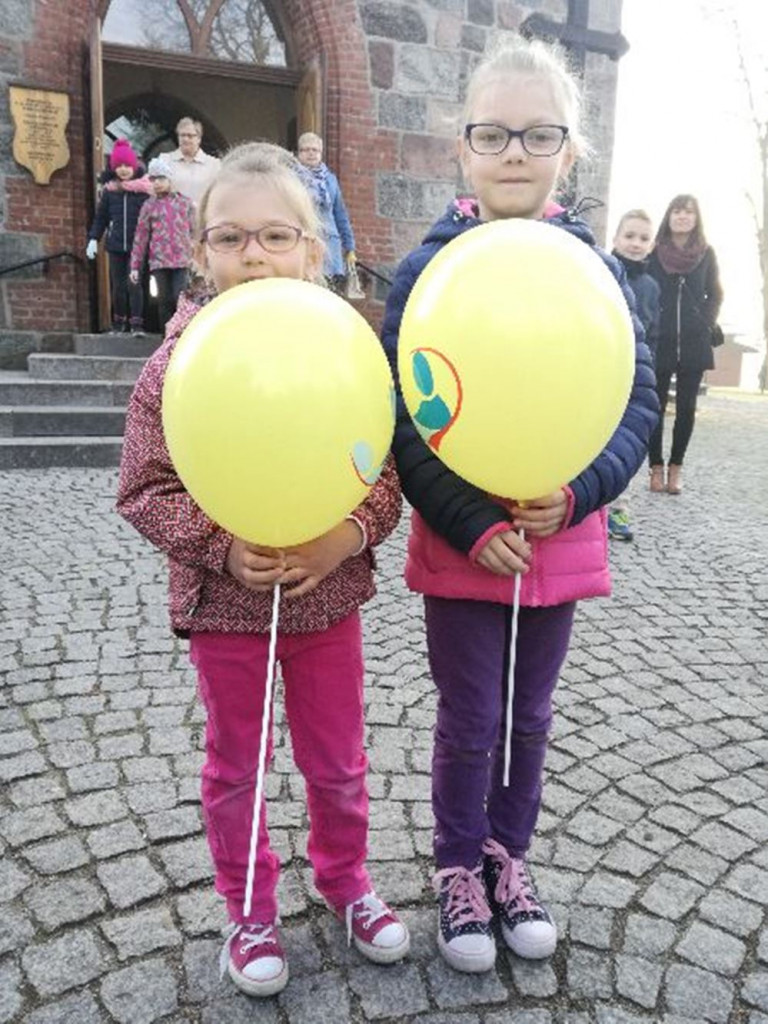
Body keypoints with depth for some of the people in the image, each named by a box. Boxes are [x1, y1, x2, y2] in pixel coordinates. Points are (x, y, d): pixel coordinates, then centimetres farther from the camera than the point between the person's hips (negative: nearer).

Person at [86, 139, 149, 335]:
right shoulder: (110, 190, 7)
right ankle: (119, 321, 19)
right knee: (117, 285, 8)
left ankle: (137, 323, 1)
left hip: (137, 245, -3)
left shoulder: (144, 188, -3)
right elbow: (100, 216, 12)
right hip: (115, 245, 3)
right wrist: (93, 238, 7)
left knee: (134, 283, -6)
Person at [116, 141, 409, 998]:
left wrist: (349, 532, -22)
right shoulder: (177, 365, -11)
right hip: (223, 604, -1)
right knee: (234, 765, 17)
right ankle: (250, 910, 41)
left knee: (337, 759, 19)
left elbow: (388, 465, -4)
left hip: (329, 598, 2)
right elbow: (144, 491, -8)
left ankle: (344, 877, 47)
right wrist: (224, 547, -21)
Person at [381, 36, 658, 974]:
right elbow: (403, 417, -10)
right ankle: (459, 865, 35)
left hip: (560, 538, 3)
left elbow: (638, 401, -1)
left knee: (529, 715, 18)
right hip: (458, 543, -2)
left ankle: (508, 851, 42)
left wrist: (577, 491, -18)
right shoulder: (427, 268, -7)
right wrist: (472, 525, -17)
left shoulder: (595, 271, -1)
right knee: (471, 720, 10)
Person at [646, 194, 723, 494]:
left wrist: (707, 325, 1)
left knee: (686, 407, 3)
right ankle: (656, 467, 9)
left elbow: (715, 295, 13)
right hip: (658, 342, -1)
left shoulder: (706, 253, 7)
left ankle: (675, 467, 13)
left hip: (694, 344, 2)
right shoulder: (654, 252, 2)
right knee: (655, 405, 0)